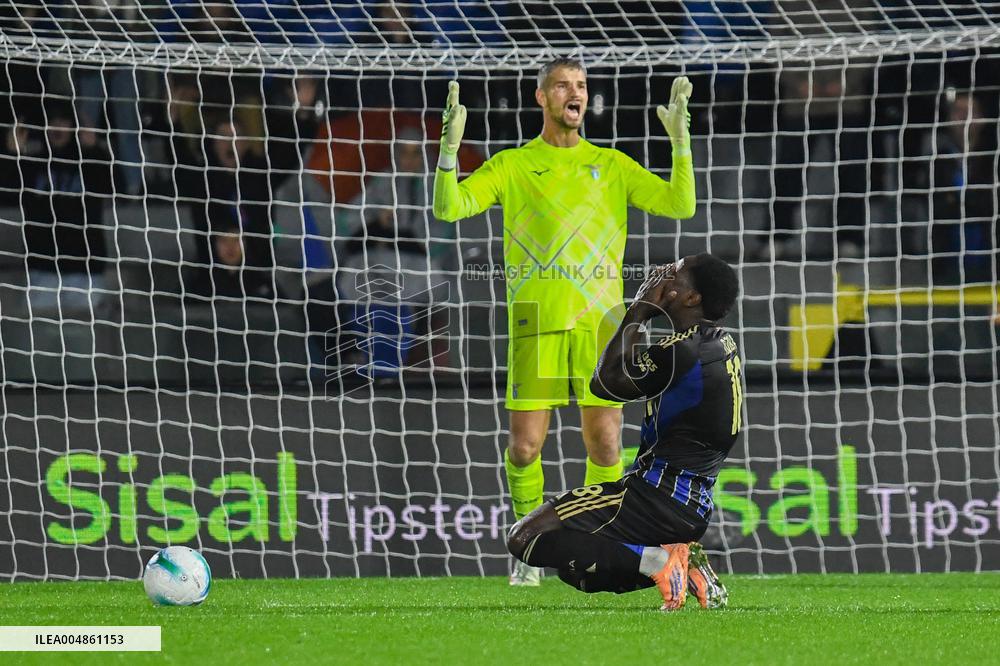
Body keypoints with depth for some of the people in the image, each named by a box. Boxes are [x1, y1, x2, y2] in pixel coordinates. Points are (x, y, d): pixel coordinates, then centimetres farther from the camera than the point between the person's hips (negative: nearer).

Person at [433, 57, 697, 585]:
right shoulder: (512, 165, 9)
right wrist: (450, 146, -15)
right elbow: (448, 208, -1)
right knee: (524, 446, -5)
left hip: (599, 318, 1)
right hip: (536, 319, -1)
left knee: (605, 442, -3)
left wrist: (680, 139, -7)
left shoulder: (612, 165, 13)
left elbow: (680, 205, 4)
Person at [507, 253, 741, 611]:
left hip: (659, 495, -10)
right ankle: (684, 564, 3)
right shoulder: (723, 344, 13)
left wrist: (638, 312, 0)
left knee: (525, 537, -13)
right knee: (573, 570, 23)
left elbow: (605, 382, -5)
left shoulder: (683, 351, -17)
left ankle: (653, 560, -19)